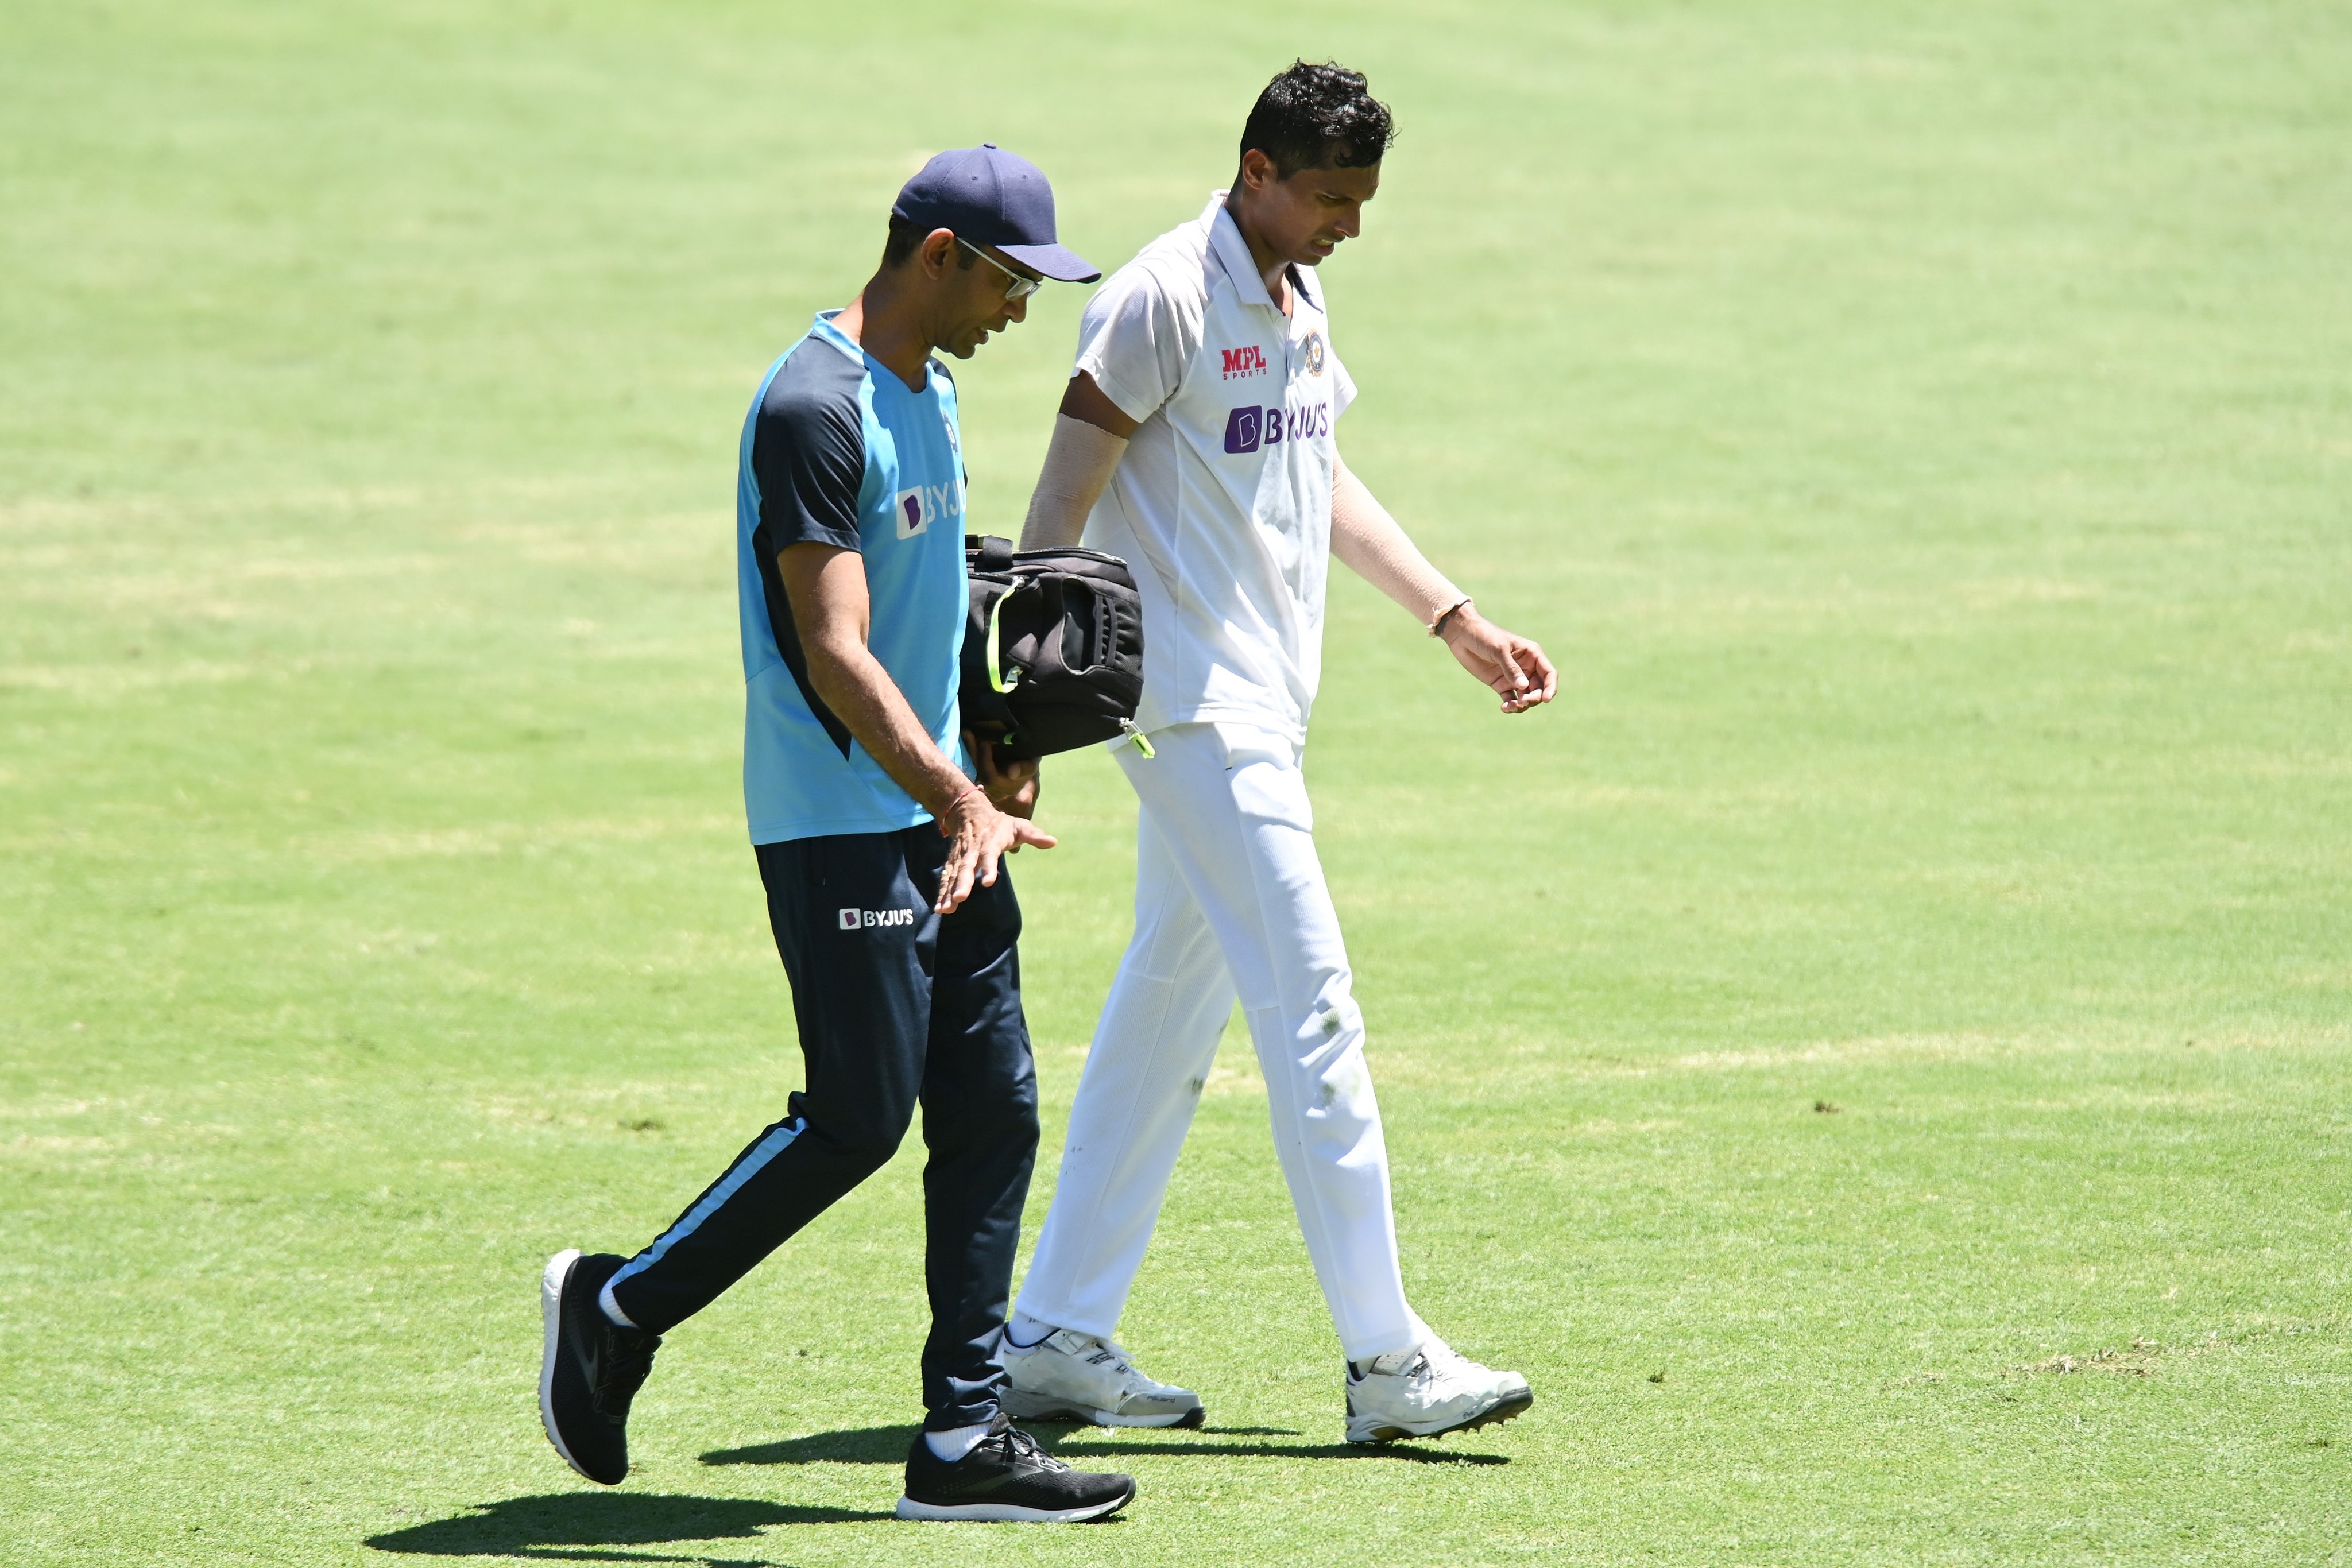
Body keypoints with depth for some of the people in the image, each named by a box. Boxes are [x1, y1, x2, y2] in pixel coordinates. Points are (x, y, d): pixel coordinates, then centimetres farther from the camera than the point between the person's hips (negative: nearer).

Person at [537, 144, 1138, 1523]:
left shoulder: (931, 391, 14)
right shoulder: (817, 408, -17)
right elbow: (836, 654, -24)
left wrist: (995, 748, 21)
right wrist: (958, 798, -33)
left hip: (941, 816, 9)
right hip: (839, 824, -9)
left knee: (995, 1111, 4)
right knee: (859, 1119, -8)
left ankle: (967, 1439, 6)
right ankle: (617, 1310, 9)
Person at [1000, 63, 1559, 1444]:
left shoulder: (1298, 304, 14)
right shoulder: (1165, 298, -13)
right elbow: (1064, 501, -16)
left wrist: (1458, 620, 26)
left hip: (1263, 708, 9)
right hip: (1193, 704, -9)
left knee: (1170, 1018, 11)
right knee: (1312, 1009, -11)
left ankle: (1057, 1343, 16)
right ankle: (1388, 1361, -11)